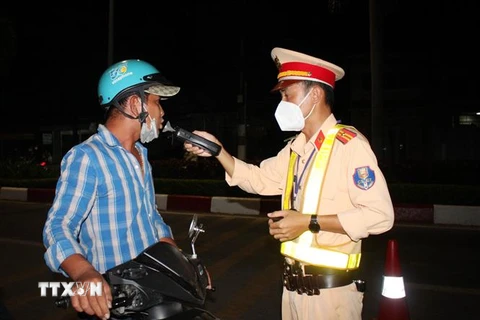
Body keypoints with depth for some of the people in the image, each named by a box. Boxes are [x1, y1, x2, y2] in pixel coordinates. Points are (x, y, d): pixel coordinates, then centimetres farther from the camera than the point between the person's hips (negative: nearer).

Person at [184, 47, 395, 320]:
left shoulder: (349, 144, -17)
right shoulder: (296, 147, 8)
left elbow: (380, 215, -21)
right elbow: (259, 179, 11)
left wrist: (309, 222, -22)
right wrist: (217, 149, 0)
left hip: (331, 289, -7)